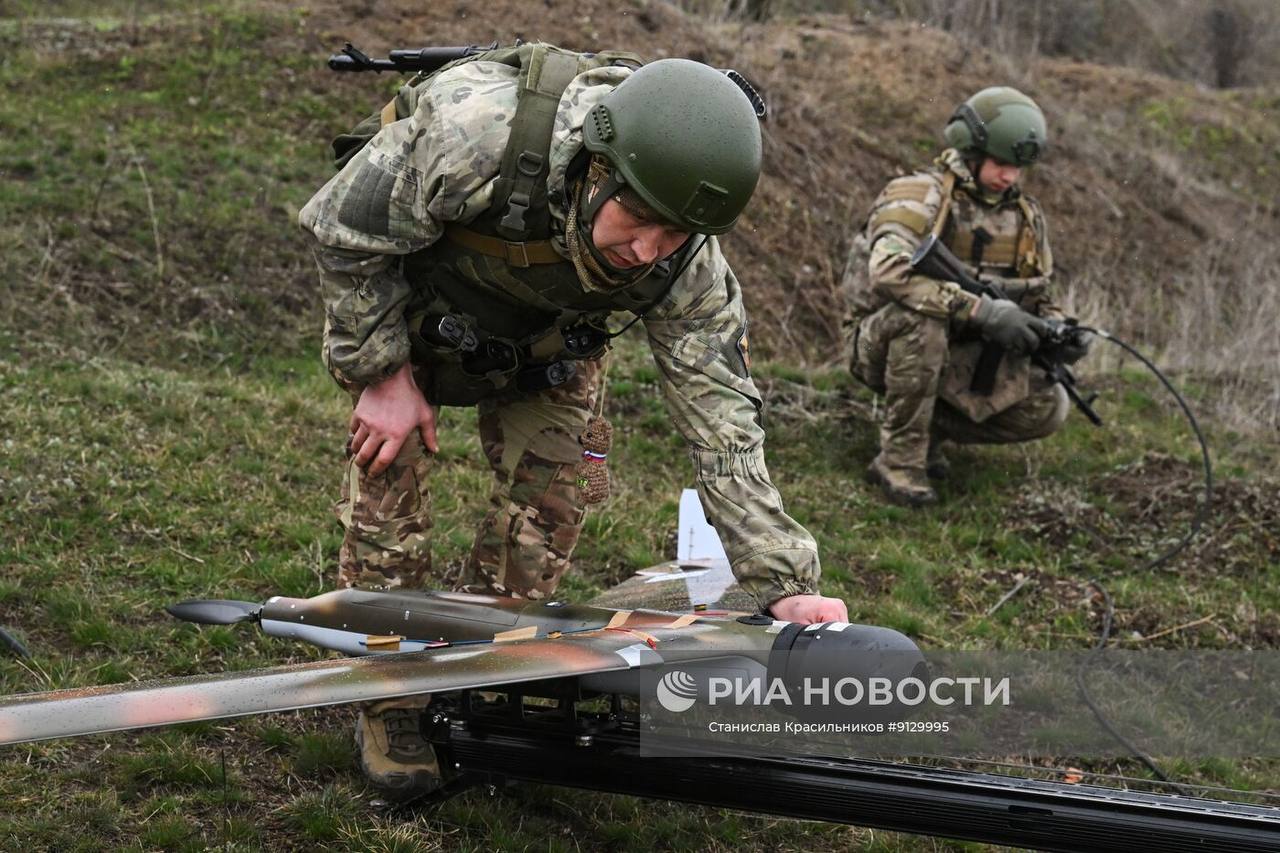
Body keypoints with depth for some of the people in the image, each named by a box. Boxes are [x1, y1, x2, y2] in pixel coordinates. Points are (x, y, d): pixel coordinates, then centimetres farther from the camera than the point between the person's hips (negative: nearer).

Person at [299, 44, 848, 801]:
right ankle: (390, 704, 8)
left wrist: (783, 584, -34)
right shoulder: (477, 130, -45)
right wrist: (381, 373, -22)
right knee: (391, 469, -9)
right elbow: (345, 227, -27)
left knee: (548, 494, -4)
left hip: (549, 337, 3)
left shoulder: (687, 265, -33)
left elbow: (723, 422, -28)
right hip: (404, 292, -2)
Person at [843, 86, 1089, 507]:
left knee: (1047, 406, -14)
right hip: (886, 343, -6)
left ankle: (931, 423, 8)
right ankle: (899, 456, -24)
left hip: (959, 359, 6)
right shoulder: (920, 196, -16)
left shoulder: (1026, 216, 6)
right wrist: (983, 311, -39)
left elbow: (1038, 298, 15)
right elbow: (890, 271, -35)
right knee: (922, 317, -39)